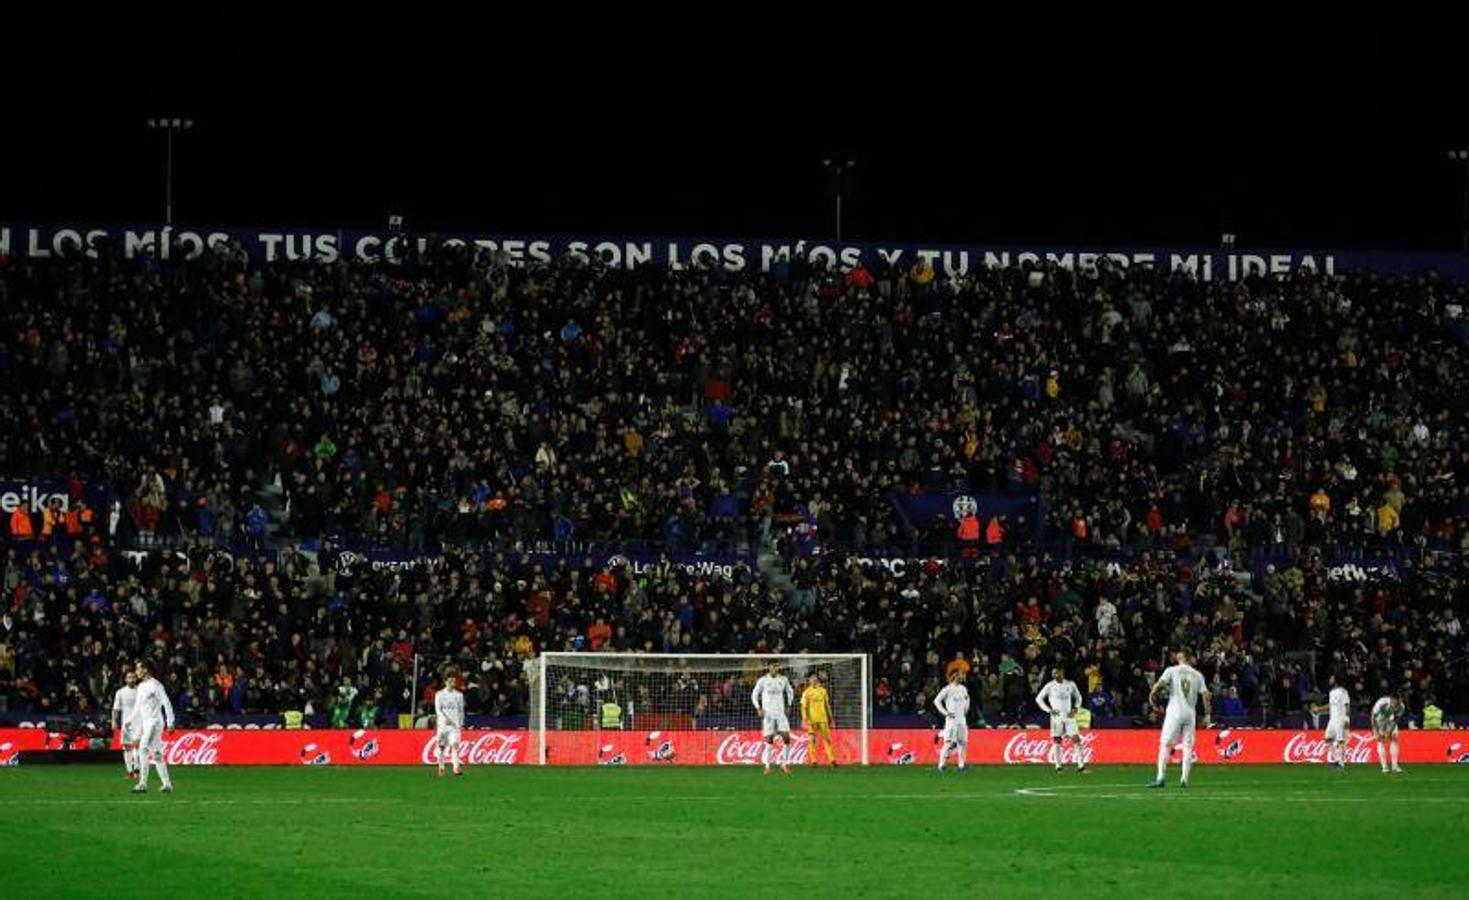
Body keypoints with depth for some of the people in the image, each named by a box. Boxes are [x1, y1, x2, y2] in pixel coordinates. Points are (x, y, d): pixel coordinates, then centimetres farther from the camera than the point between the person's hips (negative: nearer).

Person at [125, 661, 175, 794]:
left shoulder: (155, 685, -11)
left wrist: (170, 722, -17)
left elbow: (166, 703, -13)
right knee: (157, 754, 8)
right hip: (145, 723, 9)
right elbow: (138, 707, 27)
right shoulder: (141, 686, 16)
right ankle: (167, 784, 11)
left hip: (155, 722, -9)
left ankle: (143, 784, -20)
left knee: (144, 749, -17)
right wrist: (129, 721, 23)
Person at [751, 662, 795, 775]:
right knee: (769, 740, -7)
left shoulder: (783, 680, 7)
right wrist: (758, 708, -7)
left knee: (786, 738, -8)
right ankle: (767, 766, 2)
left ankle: (785, 764, 5)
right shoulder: (763, 680, -2)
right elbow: (754, 695, 5)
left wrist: (788, 705, 13)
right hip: (768, 714, -3)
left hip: (780, 713, 3)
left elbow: (790, 692, 23)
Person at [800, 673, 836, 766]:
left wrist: (830, 717, 16)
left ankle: (832, 760, 4)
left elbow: (827, 705, 17)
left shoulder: (823, 691, 11)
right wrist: (805, 718, -12)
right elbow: (804, 707, -2)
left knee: (827, 738, 1)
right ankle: (813, 760, 2)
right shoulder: (806, 692, 1)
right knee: (813, 740, -3)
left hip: (823, 719, 3)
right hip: (812, 720, -3)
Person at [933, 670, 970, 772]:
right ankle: (941, 764, -6)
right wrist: (945, 713, -11)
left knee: (962, 742, 4)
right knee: (948, 742, -10)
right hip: (951, 719, -6)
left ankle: (961, 764, 10)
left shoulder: (963, 689, 12)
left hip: (962, 719, 6)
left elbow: (967, 700, 30)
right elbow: (937, 701, -8)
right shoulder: (948, 689, -7)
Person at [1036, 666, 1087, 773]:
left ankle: (1081, 764, -6)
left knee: (1076, 739, -7)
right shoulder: (1050, 686, -1)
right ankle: (1058, 766, 5)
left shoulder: (1070, 684, 4)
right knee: (1057, 741, -1)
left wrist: (1075, 709, 1)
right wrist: (1049, 710, -5)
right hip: (1056, 716, -1)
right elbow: (1039, 698, 4)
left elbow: (1078, 697, 17)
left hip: (1069, 716, 1)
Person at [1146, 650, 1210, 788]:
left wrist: (1151, 694, 4)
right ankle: (1184, 779, 2)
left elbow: (1159, 683, -13)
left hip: (1175, 711, -3)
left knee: (1165, 744, -1)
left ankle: (1160, 778, -10)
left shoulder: (1172, 670, 1)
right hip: (1190, 712, 3)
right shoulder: (1197, 675, 9)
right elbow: (1205, 694, 3)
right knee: (1188, 746, 9)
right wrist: (1207, 714, 8)